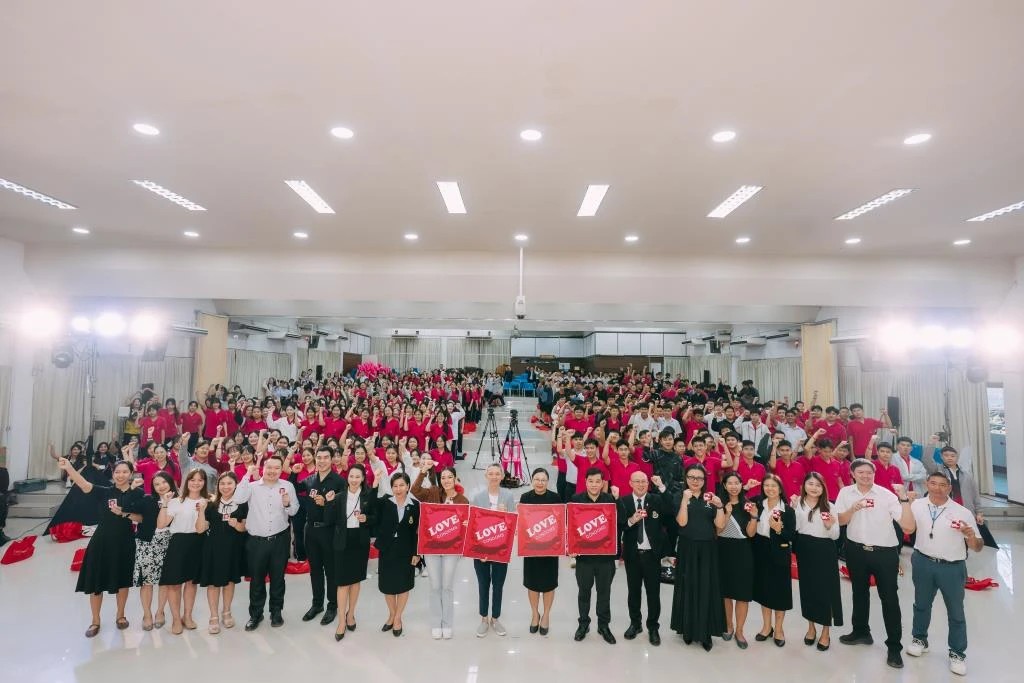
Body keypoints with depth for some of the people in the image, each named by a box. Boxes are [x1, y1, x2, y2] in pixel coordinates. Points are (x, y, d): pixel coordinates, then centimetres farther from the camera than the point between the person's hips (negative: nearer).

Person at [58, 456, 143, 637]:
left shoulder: (137, 494, -2)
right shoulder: (104, 492, -4)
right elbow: (84, 485, -21)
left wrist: (125, 514, -15)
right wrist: (69, 468, -37)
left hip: (125, 544, 0)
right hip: (102, 542, 0)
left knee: (123, 582, 13)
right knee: (96, 583, 6)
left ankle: (120, 615, 34)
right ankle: (95, 621, 26)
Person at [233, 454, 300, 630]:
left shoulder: (287, 486, -2)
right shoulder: (252, 486, -4)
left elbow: (294, 511, 2)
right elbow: (238, 498, -21)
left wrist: (287, 504, -21)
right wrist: (248, 475, -18)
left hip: (279, 539, 1)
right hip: (256, 540, 0)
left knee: (277, 577, 14)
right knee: (256, 579, 13)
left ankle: (276, 612, 31)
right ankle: (255, 614, 30)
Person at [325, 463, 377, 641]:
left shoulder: (369, 495, -4)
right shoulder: (339, 496, -2)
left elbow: (376, 518, 2)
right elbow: (329, 521, -5)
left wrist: (366, 519, -18)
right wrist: (329, 503, -17)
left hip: (360, 542, 1)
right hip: (342, 542, 0)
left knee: (356, 579, 13)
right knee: (342, 581, -1)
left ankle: (350, 614, 31)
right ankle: (342, 620, 12)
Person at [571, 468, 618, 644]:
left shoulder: (611, 500, -5)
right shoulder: (576, 500, -6)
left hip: (606, 554, 0)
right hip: (583, 553, 0)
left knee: (604, 591, 14)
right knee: (584, 590, 15)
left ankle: (604, 625, 32)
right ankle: (584, 623, 33)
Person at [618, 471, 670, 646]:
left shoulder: (657, 500, -3)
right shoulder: (622, 501, -3)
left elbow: (669, 521, -11)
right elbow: (617, 526, -10)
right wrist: (631, 521, -27)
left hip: (652, 553, -1)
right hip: (632, 554, 1)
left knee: (653, 592, 8)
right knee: (633, 590, 15)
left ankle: (653, 627, 25)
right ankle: (635, 624, 33)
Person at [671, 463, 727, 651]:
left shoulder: (711, 498, 5)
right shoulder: (679, 497, -1)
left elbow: (720, 525, -3)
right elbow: (682, 522, -15)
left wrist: (719, 506, -18)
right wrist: (685, 499, -23)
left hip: (707, 550, 2)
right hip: (687, 550, -2)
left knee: (706, 589, 5)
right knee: (688, 588, 6)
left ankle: (705, 632, 17)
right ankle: (688, 629, 20)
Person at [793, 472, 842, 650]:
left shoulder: (829, 506, -3)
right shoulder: (798, 503, 0)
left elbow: (836, 536, -3)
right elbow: (793, 528, -2)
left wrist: (830, 527, -23)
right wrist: (792, 509, -11)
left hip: (824, 551, -2)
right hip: (805, 550, 2)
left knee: (825, 588, 4)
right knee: (807, 586, 11)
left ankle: (826, 632, 21)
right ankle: (811, 627, 30)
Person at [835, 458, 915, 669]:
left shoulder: (887, 495, -12)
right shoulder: (846, 493, -4)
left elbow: (909, 526, -17)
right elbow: (840, 521, -5)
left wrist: (904, 498, -25)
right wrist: (854, 508, -22)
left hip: (885, 552, -3)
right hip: (856, 550, 3)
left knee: (889, 598, 2)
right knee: (859, 592, 19)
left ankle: (894, 647, 14)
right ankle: (861, 631, 37)